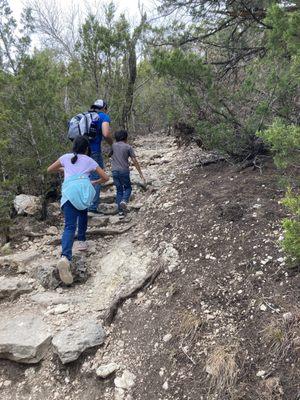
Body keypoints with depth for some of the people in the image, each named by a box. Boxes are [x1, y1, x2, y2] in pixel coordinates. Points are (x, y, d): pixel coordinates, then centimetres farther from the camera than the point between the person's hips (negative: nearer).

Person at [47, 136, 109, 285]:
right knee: (82, 212, 34)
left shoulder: (65, 157, 25)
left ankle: (65, 258, -33)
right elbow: (105, 177, 23)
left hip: (69, 191, 0)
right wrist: (94, 182, 42)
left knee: (70, 226, -11)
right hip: (84, 189, 0)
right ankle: (81, 241, 30)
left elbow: (49, 169, 37)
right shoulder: (89, 160, 23)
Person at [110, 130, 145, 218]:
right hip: (124, 171, -2)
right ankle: (124, 201, -11)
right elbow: (135, 161, -3)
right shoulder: (128, 147, 0)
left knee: (119, 190, 12)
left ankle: (120, 211, 7)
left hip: (115, 171, 2)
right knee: (128, 188, 17)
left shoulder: (113, 146, 6)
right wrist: (141, 174, -2)